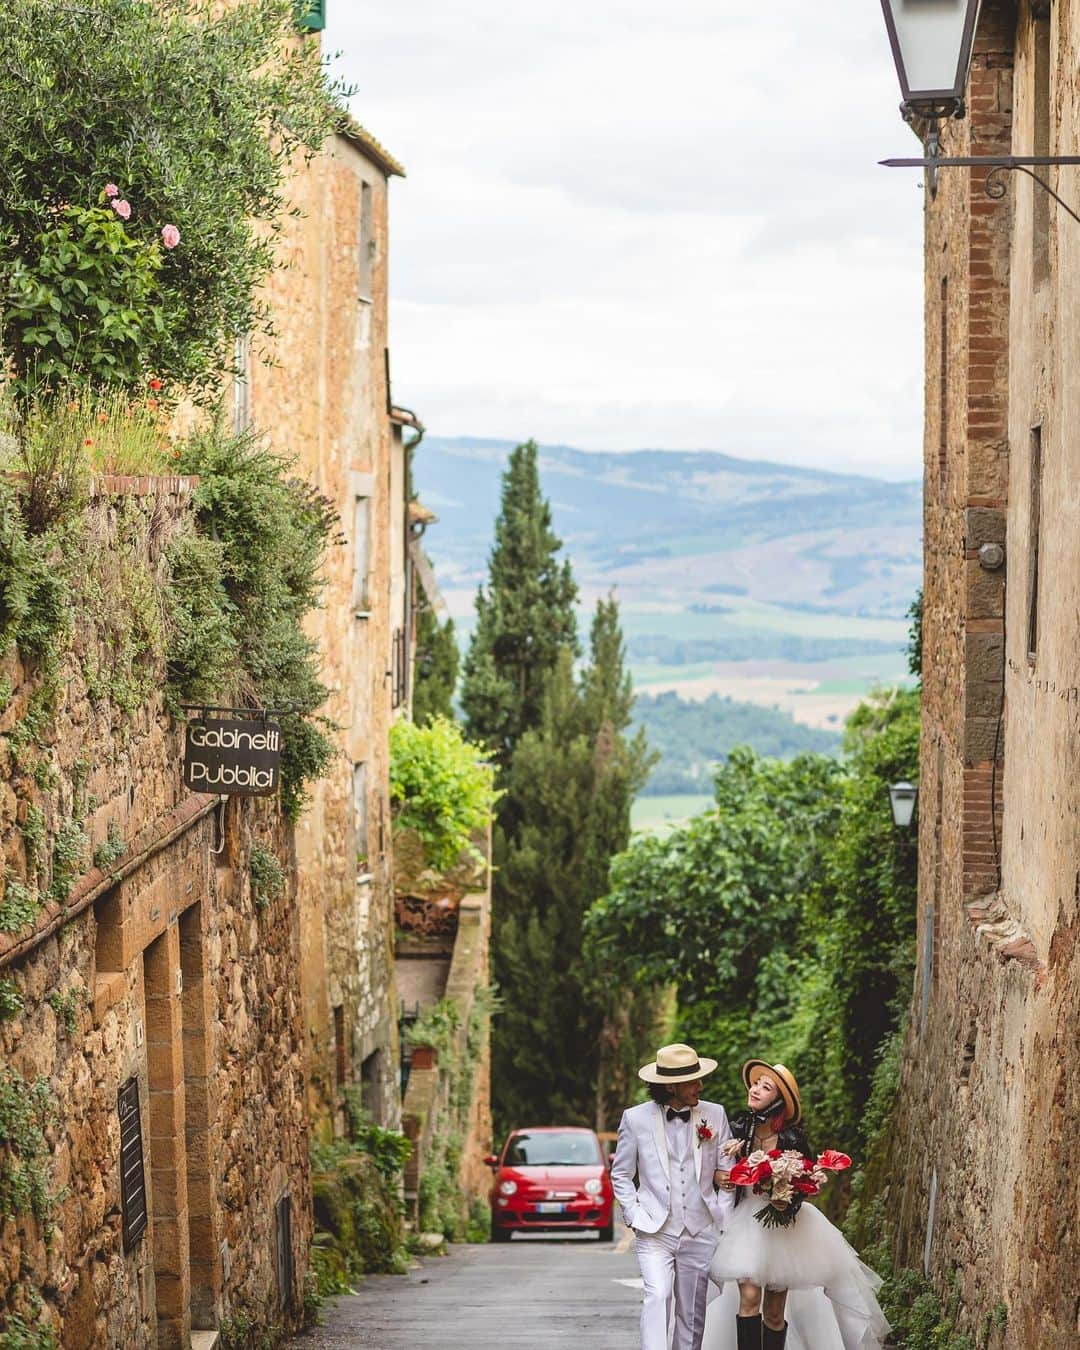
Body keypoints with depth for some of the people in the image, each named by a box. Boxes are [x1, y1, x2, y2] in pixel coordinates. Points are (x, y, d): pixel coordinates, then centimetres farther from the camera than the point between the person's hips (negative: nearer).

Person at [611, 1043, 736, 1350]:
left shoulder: (714, 1115, 3)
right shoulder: (636, 1118, -2)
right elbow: (621, 1175, 7)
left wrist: (723, 1218, 3)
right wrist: (634, 1216, -3)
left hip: (700, 1232, 2)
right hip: (654, 1232, -2)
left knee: (692, 1313, 7)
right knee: (657, 1297, -20)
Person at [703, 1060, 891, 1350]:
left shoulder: (791, 1138, -11)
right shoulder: (738, 1128, -5)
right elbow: (717, 1170, 9)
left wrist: (789, 1199, -19)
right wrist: (719, 1177, -13)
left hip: (781, 1226, -1)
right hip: (746, 1225, 1)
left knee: (775, 1314, 6)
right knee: (749, 1298, -17)